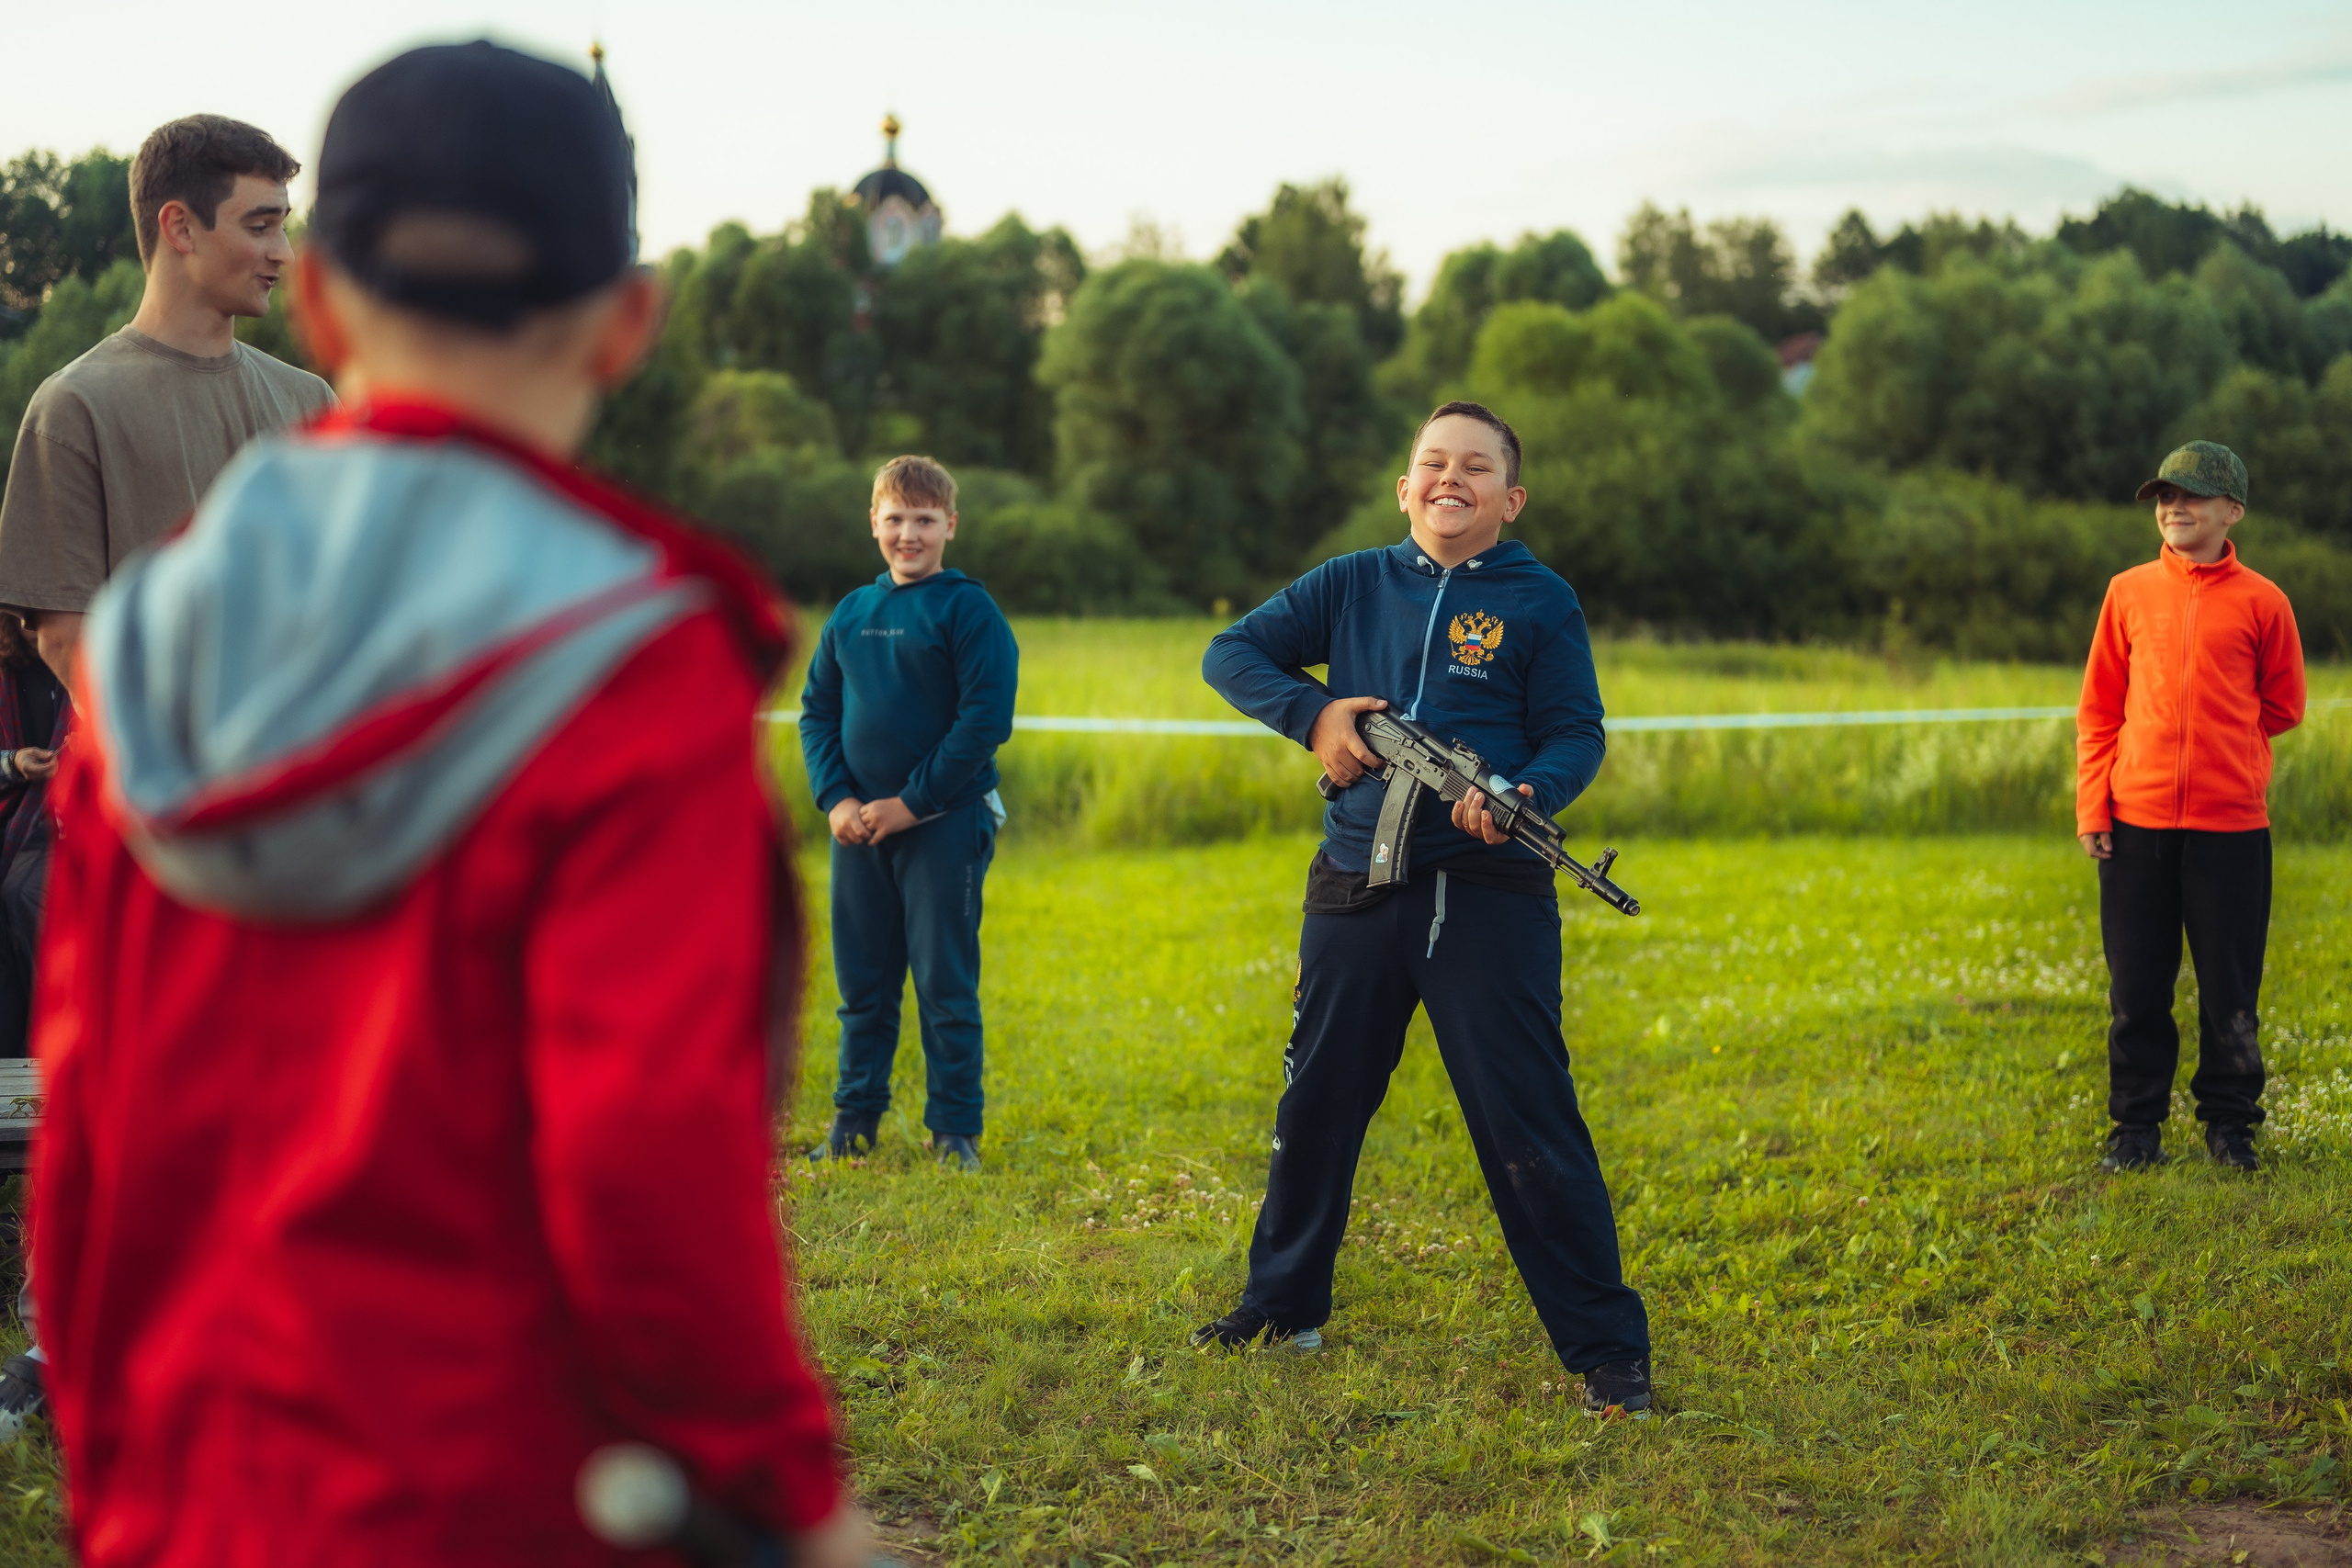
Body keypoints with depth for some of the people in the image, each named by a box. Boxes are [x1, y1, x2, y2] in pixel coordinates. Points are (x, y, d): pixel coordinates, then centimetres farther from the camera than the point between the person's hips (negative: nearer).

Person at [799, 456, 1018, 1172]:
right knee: (862, 983, 11)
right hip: (860, 828, 5)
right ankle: (854, 1119, 21)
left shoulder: (968, 610, -5)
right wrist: (836, 798, -3)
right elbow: (817, 711, 13)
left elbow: (985, 719, -12)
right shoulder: (850, 615, 11)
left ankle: (955, 1131, 7)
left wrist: (912, 802, -14)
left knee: (945, 985, -1)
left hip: (944, 824, -5)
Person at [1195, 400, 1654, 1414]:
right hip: (1355, 892, 4)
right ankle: (1284, 1306, 33)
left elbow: (1576, 734, -2)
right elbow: (1230, 653, 11)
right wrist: (1311, 712, -6)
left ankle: (1605, 1349, 0)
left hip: (1489, 896, -4)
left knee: (1530, 1124, -6)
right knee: (1315, 1105, 15)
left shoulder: (1540, 600, 2)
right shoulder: (1354, 585, 10)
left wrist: (1527, 796, -23)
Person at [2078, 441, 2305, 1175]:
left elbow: (2282, 706, 12)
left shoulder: (2261, 601, 1)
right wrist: (2092, 804, 1)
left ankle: (2230, 1123, 18)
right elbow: (2099, 707, 8)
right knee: (2136, 984, 6)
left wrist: (2219, 748, 7)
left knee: (2230, 984, 4)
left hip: (2230, 822, -1)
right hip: (2137, 818, 2)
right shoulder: (2128, 592, 7)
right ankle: (2136, 1126, 16)